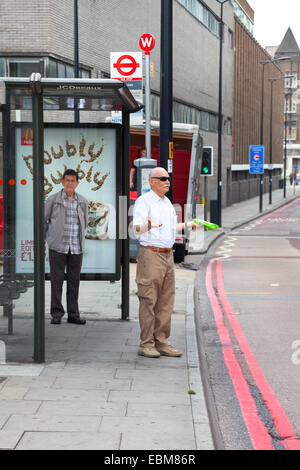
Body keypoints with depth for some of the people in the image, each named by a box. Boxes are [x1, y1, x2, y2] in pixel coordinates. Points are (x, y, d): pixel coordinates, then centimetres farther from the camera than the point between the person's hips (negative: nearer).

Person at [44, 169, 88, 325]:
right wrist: (48, 238, 12)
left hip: (76, 248, 3)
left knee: (74, 281, 5)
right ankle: (56, 314, 6)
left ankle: (73, 314, 11)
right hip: (57, 247, -3)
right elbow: (42, 220, 7)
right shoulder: (53, 200, -2)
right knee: (57, 280, -1)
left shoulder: (82, 202, 8)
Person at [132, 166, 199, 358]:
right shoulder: (144, 201, -8)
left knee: (166, 302, 8)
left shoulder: (167, 202, 18)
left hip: (168, 254, 8)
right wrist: (149, 225, -41)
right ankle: (146, 344, -2)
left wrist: (187, 225, 37)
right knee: (148, 301, -7)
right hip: (150, 254, -8)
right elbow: (137, 228, -21)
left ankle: (162, 342, 14)